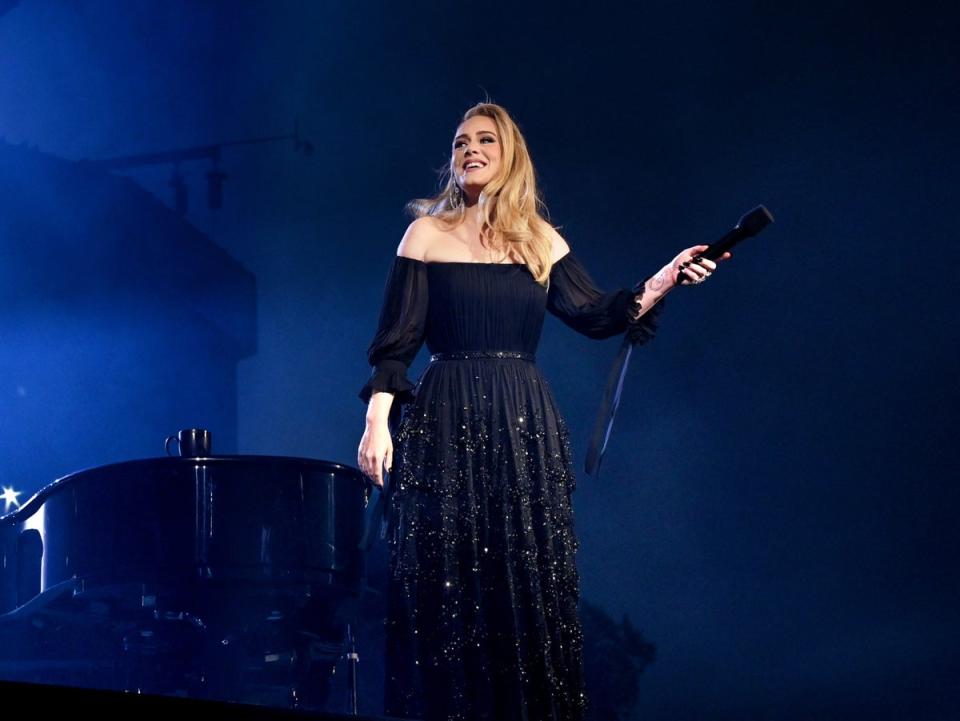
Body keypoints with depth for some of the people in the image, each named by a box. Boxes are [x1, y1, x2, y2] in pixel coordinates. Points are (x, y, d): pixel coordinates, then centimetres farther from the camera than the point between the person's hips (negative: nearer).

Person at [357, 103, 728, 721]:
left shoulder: (540, 241, 13)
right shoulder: (427, 234, 6)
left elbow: (596, 314, 3)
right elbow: (396, 342, 1)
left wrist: (663, 282, -12)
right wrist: (377, 421, -11)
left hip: (525, 430, 2)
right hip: (447, 427, -2)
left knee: (531, 588, -1)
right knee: (448, 591, -5)